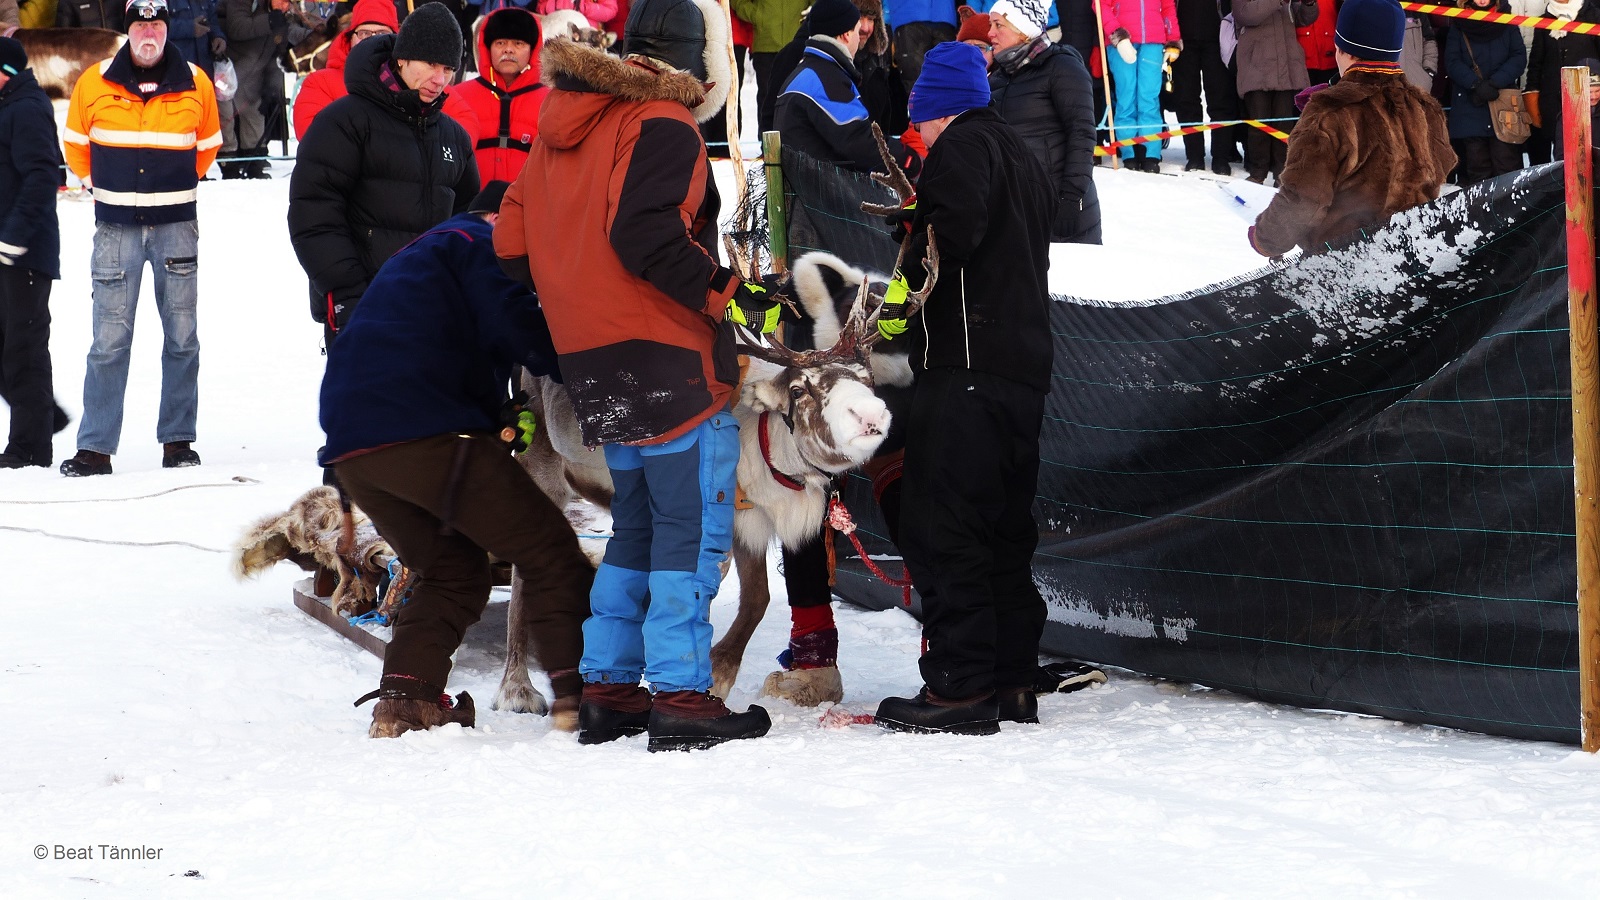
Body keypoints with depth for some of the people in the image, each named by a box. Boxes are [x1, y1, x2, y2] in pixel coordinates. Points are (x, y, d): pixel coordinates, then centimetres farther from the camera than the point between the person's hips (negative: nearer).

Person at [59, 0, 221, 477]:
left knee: (182, 336, 3)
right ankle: (96, 447, -2)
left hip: (176, 224, 1)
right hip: (117, 226, -1)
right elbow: (76, 143, 14)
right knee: (110, 339, -4)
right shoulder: (94, 84, -1)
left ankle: (178, 440, 11)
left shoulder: (195, 84, 1)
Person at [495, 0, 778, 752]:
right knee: (692, 528, -3)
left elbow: (513, 243, 15)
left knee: (638, 524, 18)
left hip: (592, 367, 8)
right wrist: (731, 298, -18)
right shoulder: (663, 125, -11)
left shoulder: (562, 125, 15)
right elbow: (647, 237, -23)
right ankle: (681, 698, -6)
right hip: (670, 361, -8)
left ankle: (607, 690, 18)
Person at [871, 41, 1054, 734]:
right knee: (1005, 528, 14)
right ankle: (1013, 682, 15)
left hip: (966, 365, -10)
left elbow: (955, 228, -21)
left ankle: (959, 687, -14)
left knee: (942, 527, -10)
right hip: (1026, 368, 10)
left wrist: (904, 291, -12)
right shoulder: (1024, 158, 26)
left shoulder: (962, 146, -3)